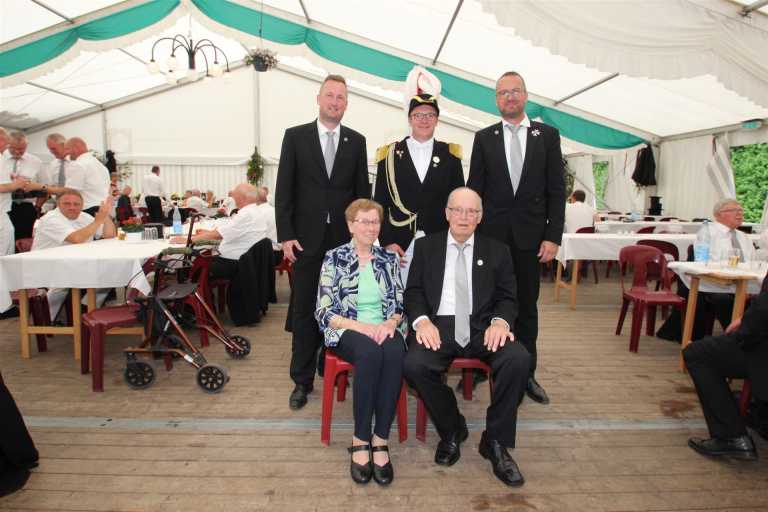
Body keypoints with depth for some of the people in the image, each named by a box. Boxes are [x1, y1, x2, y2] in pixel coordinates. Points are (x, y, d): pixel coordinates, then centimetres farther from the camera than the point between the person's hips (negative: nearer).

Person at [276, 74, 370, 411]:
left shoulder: (356, 141, 9)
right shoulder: (295, 136, 3)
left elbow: (362, 192, 9)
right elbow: (284, 190, 0)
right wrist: (286, 235, -7)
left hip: (346, 239, 2)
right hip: (307, 238, -1)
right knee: (304, 310, 5)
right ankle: (302, 380, 16)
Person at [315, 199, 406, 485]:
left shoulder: (389, 259, 12)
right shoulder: (334, 258, 3)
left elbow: (399, 305, 9)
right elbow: (324, 312, -4)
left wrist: (389, 323, -14)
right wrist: (361, 326, -17)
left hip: (384, 329, 3)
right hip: (347, 331, -2)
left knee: (394, 353, -33)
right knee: (371, 352, -36)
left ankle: (380, 440, -24)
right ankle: (360, 441, -23)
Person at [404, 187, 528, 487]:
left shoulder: (497, 251, 14)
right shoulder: (425, 247, 13)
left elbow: (507, 297, 9)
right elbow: (413, 292, 7)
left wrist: (500, 321, -14)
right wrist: (422, 320, -14)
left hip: (482, 326, 1)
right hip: (439, 325, 0)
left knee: (519, 359, -28)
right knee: (414, 364, -30)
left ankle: (496, 442, -6)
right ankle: (452, 429, 0)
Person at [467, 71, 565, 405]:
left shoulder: (547, 135, 6)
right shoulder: (484, 138, 7)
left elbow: (557, 190, 3)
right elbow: (474, 189, 5)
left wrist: (553, 236, -5)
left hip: (530, 236, 0)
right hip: (492, 235, 0)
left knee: (527, 307, 8)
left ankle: (526, 374, 19)